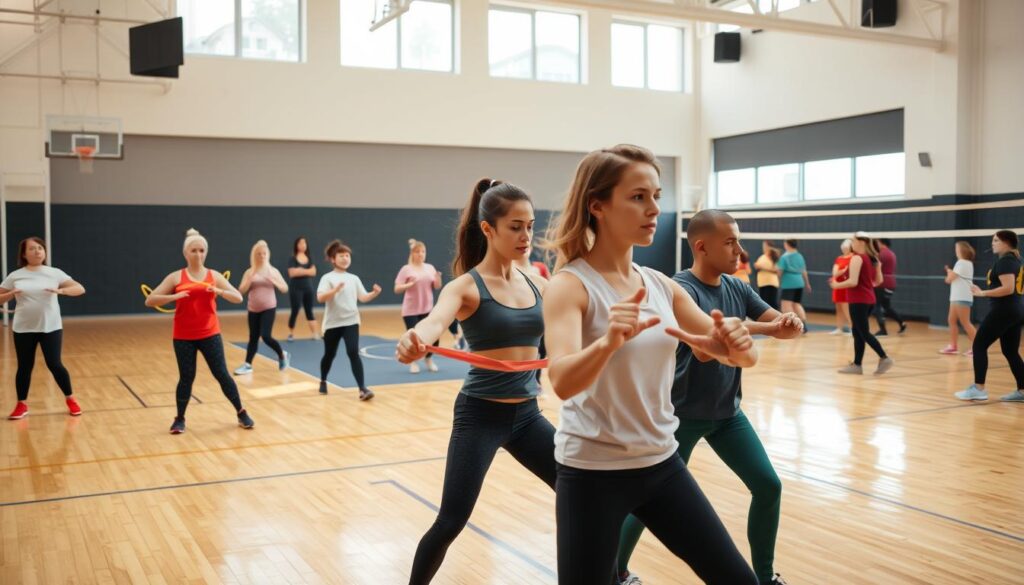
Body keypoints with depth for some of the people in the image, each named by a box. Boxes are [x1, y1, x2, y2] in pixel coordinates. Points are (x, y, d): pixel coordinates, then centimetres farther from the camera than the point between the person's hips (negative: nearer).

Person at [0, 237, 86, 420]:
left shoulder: (55, 273, 0)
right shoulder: (15, 276, 3)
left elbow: (80, 289, -4)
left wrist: (61, 291, -23)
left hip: (50, 327, -1)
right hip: (23, 329, 1)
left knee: (54, 364, -2)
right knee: (24, 366, 7)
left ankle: (70, 400, 13)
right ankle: (21, 405, 20)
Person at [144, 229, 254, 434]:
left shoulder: (214, 276, 2)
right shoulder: (176, 277, -2)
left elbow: (238, 298, -4)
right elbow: (150, 300, -7)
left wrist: (219, 291, -24)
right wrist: (174, 296, -24)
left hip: (209, 334, 1)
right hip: (183, 337, -1)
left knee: (222, 374, 2)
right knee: (186, 377, 3)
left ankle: (241, 413, 14)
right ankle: (179, 419, 20)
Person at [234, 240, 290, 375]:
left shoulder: (273, 271, 1)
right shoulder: (249, 272, 2)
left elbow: (285, 289, 0)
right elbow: (241, 291, -2)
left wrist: (273, 281, -16)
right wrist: (250, 279, -17)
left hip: (269, 308, -2)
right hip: (253, 309, 2)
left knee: (266, 336, -13)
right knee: (253, 337, 6)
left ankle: (282, 355, 10)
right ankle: (248, 365, 13)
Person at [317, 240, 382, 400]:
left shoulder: (354, 278, 8)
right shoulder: (328, 278, -6)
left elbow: (363, 297, 7)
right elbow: (320, 297, -19)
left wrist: (375, 293, -12)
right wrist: (335, 289, -34)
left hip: (351, 322, 1)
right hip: (332, 323, -1)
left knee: (353, 353, -14)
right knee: (329, 354, 14)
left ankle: (362, 388, -17)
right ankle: (323, 382, 41)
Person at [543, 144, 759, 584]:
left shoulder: (661, 285, 3)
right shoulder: (571, 284, -14)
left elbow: (743, 356, 3)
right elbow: (562, 381, -29)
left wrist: (739, 345, -20)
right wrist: (608, 341, -48)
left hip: (661, 463, 6)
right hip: (592, 473, -6)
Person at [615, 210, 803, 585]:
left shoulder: (737, 288, 2)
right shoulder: (681, 289, -20)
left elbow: (783, 324, -2)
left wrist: (792, 323, -26)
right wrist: (769, 327, -33)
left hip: (727, 412, 6)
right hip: (682, 413, -6)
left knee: (768, 486, 4)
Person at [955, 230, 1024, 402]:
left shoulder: (1004, 261, -14)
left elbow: (1008, 288, -23)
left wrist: (982, 293, -23)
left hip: (1003, 311, -10)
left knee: (979, 346, -5)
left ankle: (979, 388, -7)